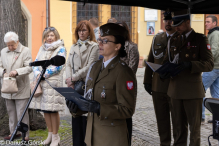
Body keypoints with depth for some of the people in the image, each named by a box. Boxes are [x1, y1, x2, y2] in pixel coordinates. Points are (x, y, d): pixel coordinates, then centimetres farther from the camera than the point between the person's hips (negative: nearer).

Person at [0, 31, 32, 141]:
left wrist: (17, 71, -25)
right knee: (11, 112, 12)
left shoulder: (25, 51, -4)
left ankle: (25, 135, 3)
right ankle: (13, 132, 24)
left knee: (22, 113, -5)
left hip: (21, 89, -5)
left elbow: (29, 67, -11)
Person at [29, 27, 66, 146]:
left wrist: (45, 74, -13)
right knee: (45, 110, 8)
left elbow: (58, 66, -10)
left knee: (53, 110, -5)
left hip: (54, 82, -6)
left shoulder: (61, 49, 0)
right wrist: (37, 74, -7)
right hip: (41, 82, 6)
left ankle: (55, 136, 4)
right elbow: (36, 63, 13)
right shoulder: (42, 48, 17)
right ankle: (50, 134, 21)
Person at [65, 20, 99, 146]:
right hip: (74, 86, 6)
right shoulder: (74, 47, 18)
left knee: (85, 116, -6)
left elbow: (89, 67, -11)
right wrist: (69, 79, -4)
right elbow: (69, 64, 13)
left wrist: (73, 78, -13)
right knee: (76, 115, 7)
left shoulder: (93, 46, -2)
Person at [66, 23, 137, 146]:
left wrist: (99, 108, -26)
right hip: (92, 133, 7)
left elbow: (127, 110, -18)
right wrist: (77, 107, -3)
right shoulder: (95, 67, 9)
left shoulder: (123, 72, -15)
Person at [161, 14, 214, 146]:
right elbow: (167, 60, 18)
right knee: (179, 125, 12)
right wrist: (164, 72, -5)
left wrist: (189, 65, -26)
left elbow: (209, 64, -10)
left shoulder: (200, 39, -3)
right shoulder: (173, 40, 13)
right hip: (175, 89, 5)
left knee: (194, 125, 5)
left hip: (192, 90, -4)